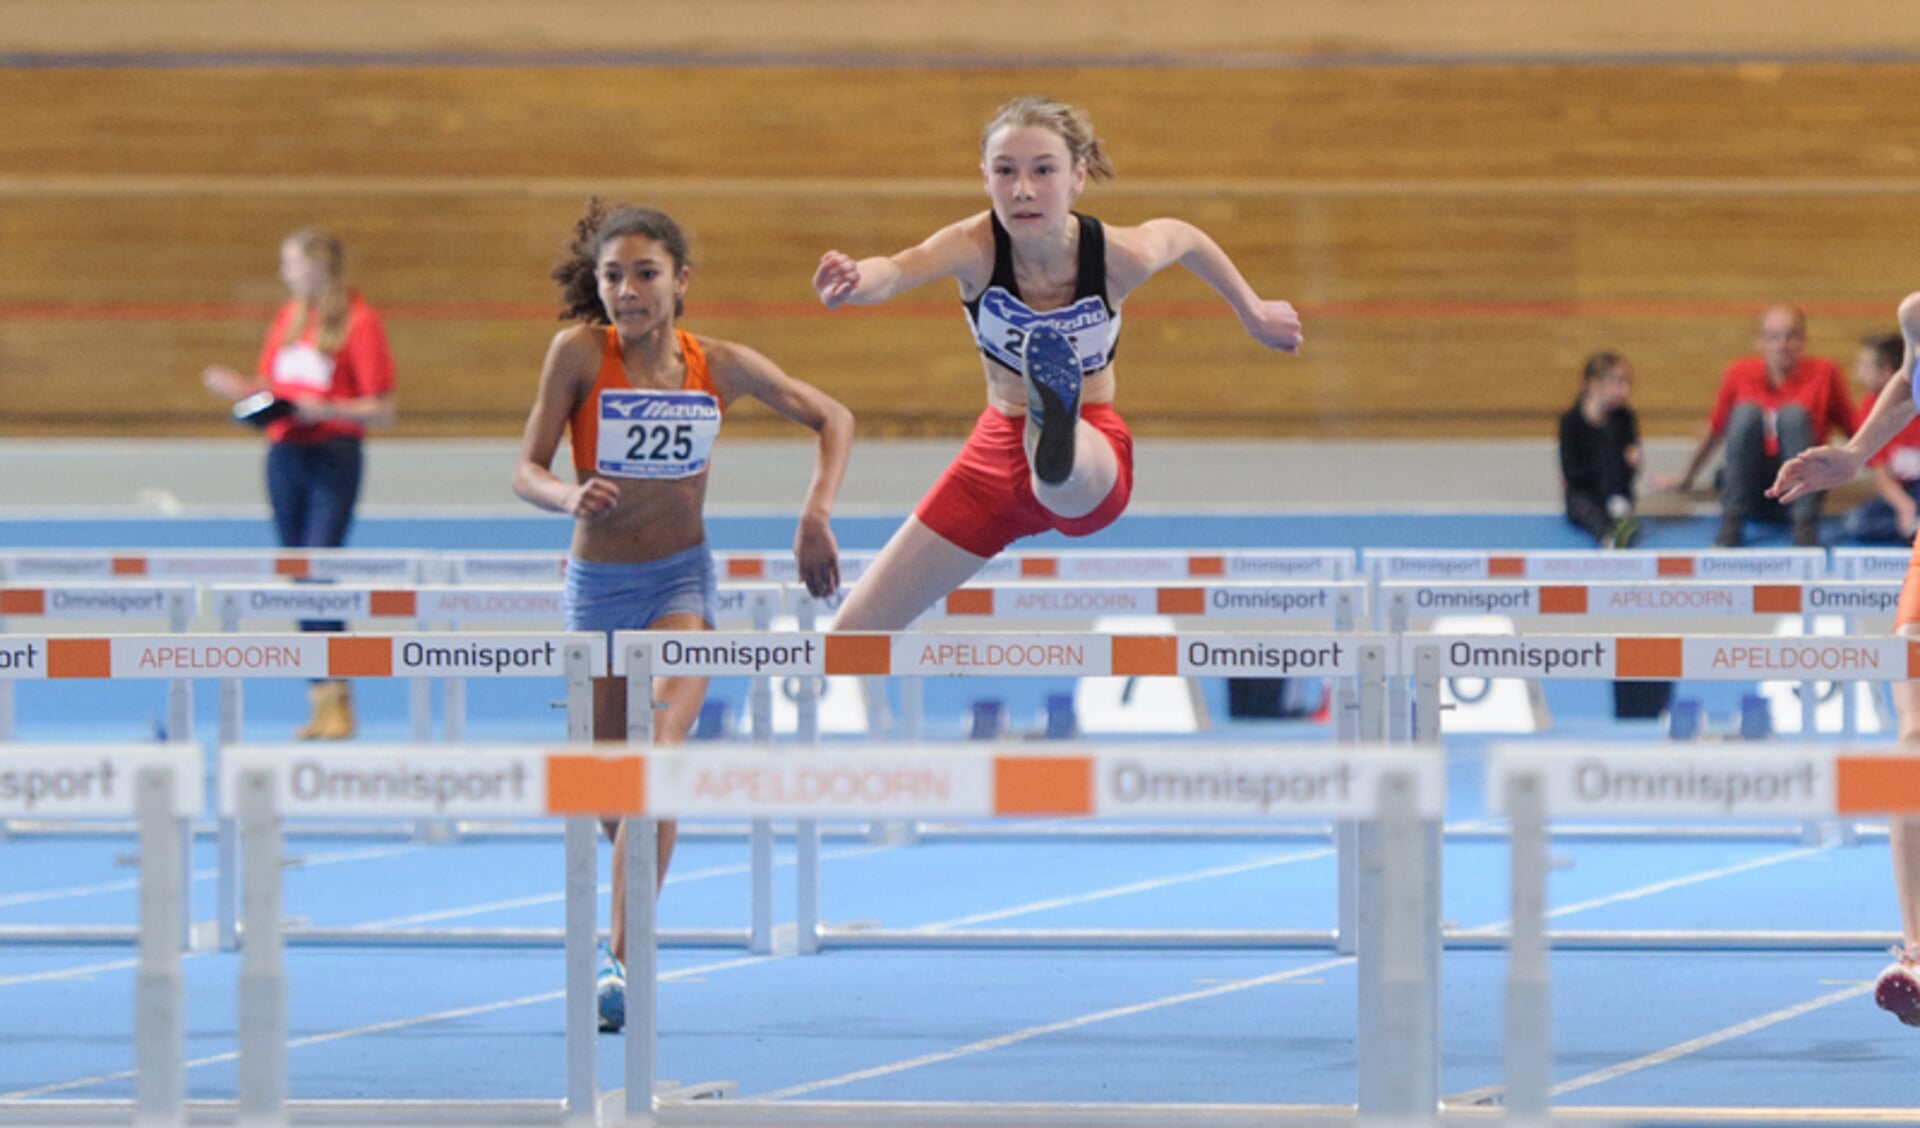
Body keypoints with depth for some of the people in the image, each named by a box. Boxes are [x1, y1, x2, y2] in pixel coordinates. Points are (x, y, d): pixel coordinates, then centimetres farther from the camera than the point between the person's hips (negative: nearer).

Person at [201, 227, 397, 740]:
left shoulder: (358, 321, -5)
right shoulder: (288, 317, 15)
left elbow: (382, 409, -6)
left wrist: (324, 409, -18)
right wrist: (238, 388, -2)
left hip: (335, 454, -6)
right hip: (286, 455, 6)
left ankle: (338, 701, -12)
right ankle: (321, 700, 9)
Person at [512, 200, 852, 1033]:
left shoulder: (720, 367, -7)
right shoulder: (580, 352, -12)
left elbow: (833, 419, 5)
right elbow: (526, 470, -11)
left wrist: (817, 514, -9)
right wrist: (569, 496, -33)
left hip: (680, 580, -1)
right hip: (596, 583, 1)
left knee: (659, 747, -24)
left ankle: (622, 959, -27)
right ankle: (632, 920, 44)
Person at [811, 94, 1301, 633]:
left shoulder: (1118, 257, -19)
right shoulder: (976, 246, -22)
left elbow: (1183, 237, 6)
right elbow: (899, 269, -45)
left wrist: (1254, 314, 20)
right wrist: (855, 282, -69)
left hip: (1095, 461, -4)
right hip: (998, 447, 4)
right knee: (853, 633, 4)